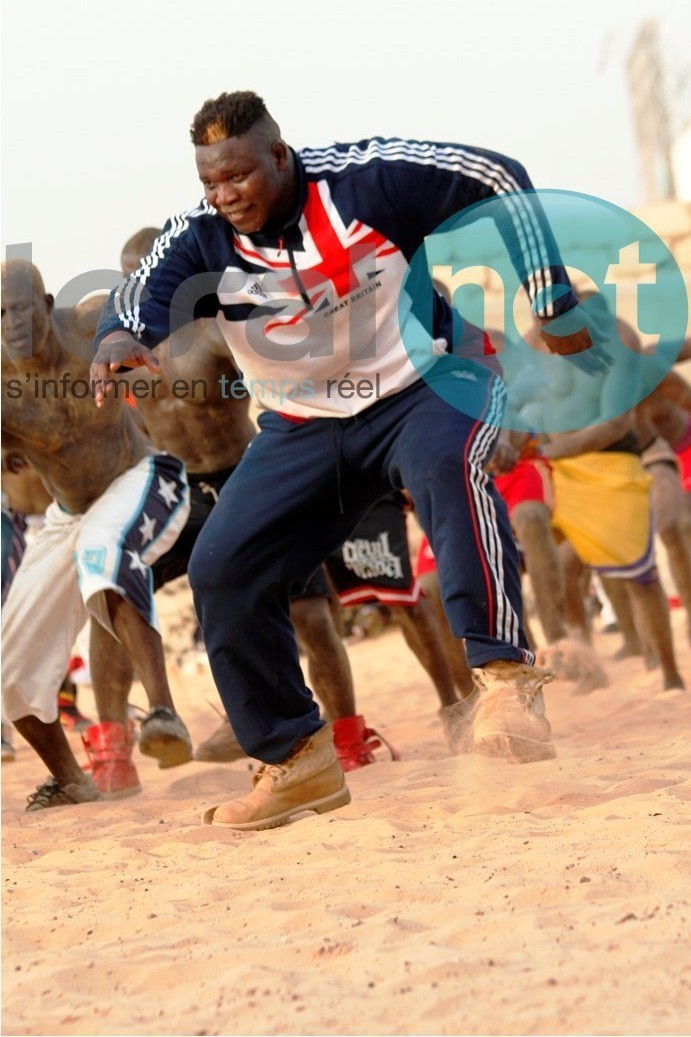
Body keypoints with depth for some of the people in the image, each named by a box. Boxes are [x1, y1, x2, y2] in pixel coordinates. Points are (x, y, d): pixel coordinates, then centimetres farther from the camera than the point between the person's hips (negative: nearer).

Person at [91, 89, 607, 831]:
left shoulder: (364, 180, -19)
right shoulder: (203, 240, -10)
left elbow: (499, 180, -13)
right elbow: (140, 298, -26)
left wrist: (551, 305, -17)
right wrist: (119, 338, -51)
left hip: (427, 387, -4)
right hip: (303, 429, 5)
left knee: (445, 465, -38)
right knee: (220, 570, -6)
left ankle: (505, 675, -38)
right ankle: (296, 758, 8)